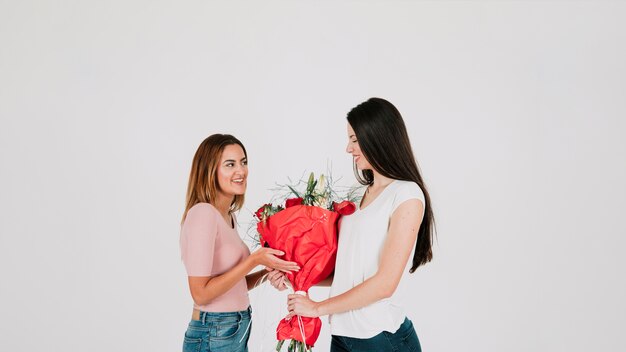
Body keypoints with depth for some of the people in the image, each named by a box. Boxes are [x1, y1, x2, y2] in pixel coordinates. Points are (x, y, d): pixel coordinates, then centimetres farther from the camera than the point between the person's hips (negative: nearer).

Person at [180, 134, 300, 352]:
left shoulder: (229, 216, 8)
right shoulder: (203, 213, -19)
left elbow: (232, 283, 10)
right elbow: (201, 293, -21)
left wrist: (266, 272, -4)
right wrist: (254, 260, -21)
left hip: (237, 332, 8)